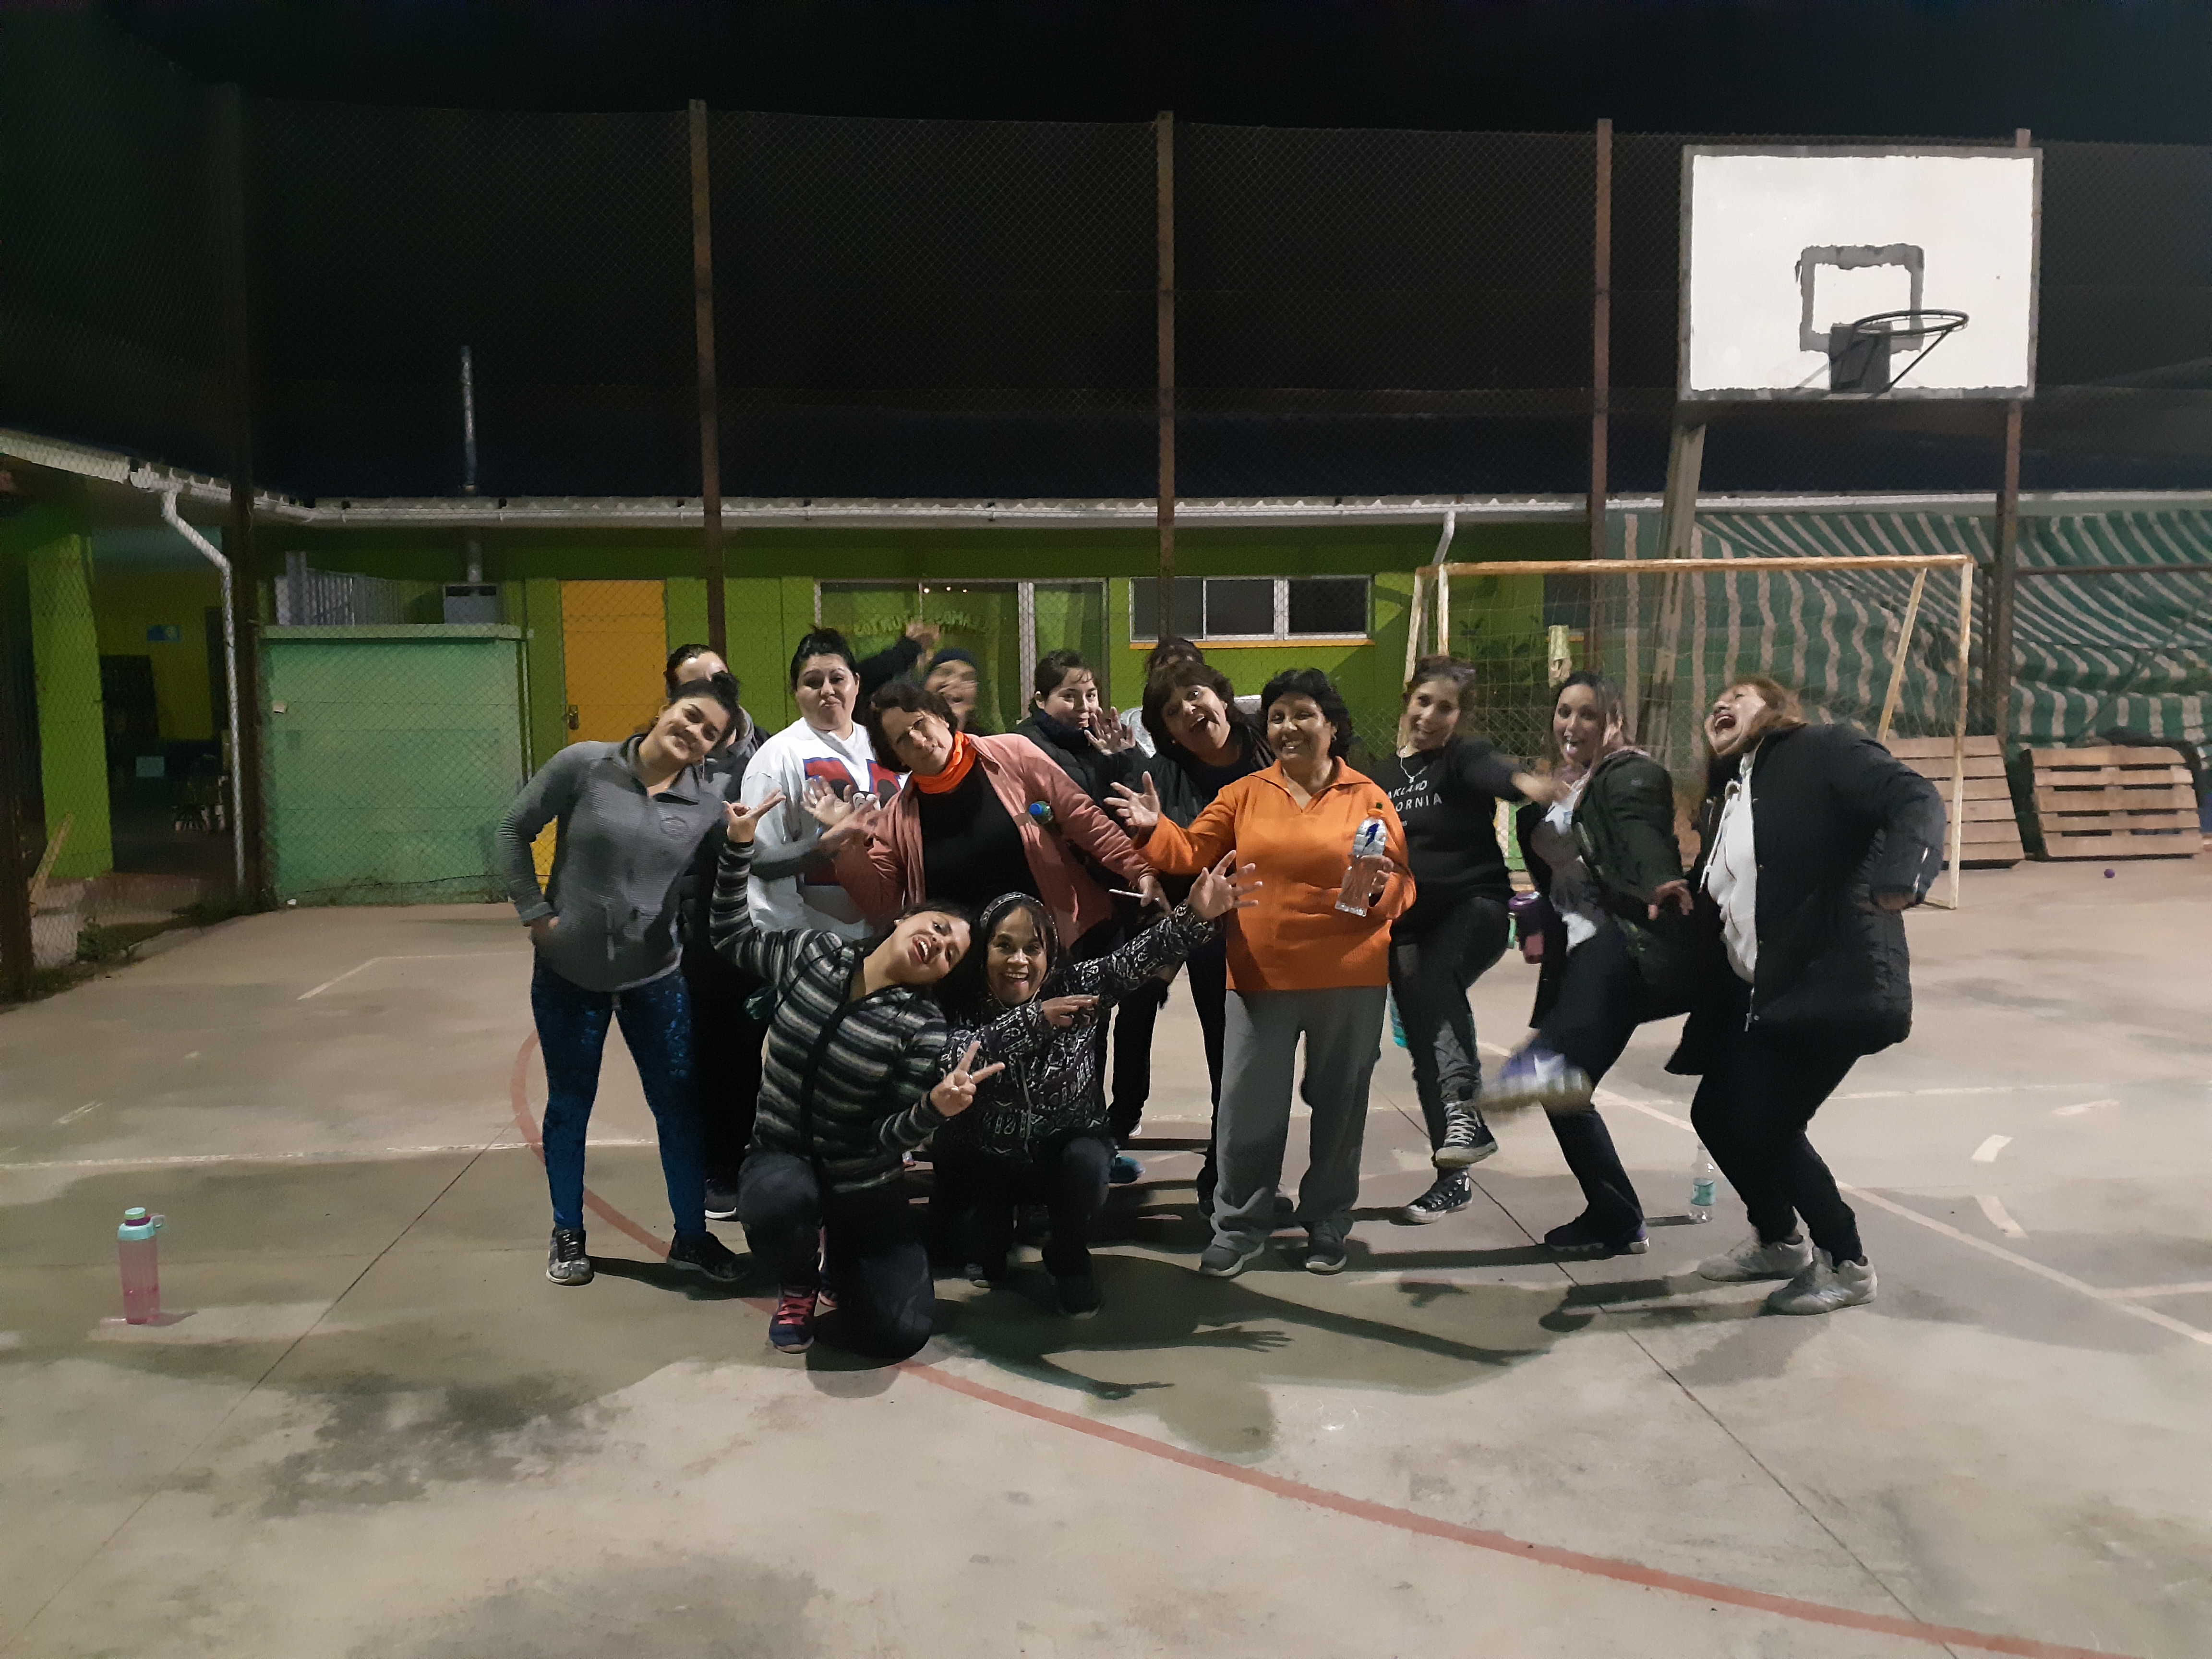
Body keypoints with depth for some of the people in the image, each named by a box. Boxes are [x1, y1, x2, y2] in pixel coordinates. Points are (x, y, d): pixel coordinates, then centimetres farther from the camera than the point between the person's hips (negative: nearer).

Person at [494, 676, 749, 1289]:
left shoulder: (709, 807, -5)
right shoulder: (584, 765, -10)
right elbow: (515, 830, -4)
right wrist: (535, 913, -8)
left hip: (656, 975, 1)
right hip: (568, 971, -1)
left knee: (679, 1104, 4)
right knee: (569, 1103, 12)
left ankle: (692, 1236, 20)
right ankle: (568, 1234, 30)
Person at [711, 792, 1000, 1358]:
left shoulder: (922, 1027, -14)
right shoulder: (814, 952, -6)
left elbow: (890, 1136, -15)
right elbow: (734, 940, 10)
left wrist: (938, 1107, -37)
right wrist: (739, 847, 1)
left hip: (864, 1190, -1)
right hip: (781, 1162, 1)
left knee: (898, 1335, -15)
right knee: (784, 1200, -39)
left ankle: (837, 1260, 21)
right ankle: (799, 1284, 1)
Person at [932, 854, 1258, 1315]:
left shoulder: (1074, 985, -14)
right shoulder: (962, 1005, -18)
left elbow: (1136, 959, -29)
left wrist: (1196, 916, -44)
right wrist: (1034, 1019, -42)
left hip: (1064, 1151, -1)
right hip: (986, 1160, 1)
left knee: (1085, 1160, -31)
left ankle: (1069, 1260, -1)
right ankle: (993, 1237, 25)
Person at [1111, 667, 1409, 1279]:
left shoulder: (1368, 797, 1)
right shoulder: (1244, 795, 4)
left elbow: (1402, 885, 1)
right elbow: (1194, 852, 1)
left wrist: (1377, 891, -21)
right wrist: (1155, 830, -17)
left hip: (1349, 979, 0)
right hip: (1260, 975, 1)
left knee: (1339, 1103, 12)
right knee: (1249, 1106, 5)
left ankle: (1327, 1222, 30)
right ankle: (1239, 1229, 20)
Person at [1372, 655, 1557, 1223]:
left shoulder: (1463, 757, -7)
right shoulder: (1386, 775, 10)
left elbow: (1490, 770, -32)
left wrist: (1521, 780, -54)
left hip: (1474, 907, -6)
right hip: (1409, 925, 6)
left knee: (1437, 977, -37)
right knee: (1425, 1049, 5)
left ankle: (1465, 1107, -42)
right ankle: (1454, 1176, 15)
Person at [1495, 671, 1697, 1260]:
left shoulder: (1631, 775, -4)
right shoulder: (1558, 788, 21)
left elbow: (1645, 839, -25)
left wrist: (1660, 885, -43)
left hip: (1623, 944, -8)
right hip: (1580, 958, 8)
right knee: (1565, 1092, 8)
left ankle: (1551, 1059, -69)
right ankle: (1615, 1221, 20)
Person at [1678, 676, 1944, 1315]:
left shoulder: (1821, 752, -5)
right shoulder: (1724, 803, 19)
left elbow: (1915, 800, -20)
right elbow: (1709, 905, 20)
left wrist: (1897, 879, -38)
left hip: (1828, 985, -9)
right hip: (1754, 995, 9)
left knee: (1765, 1125, -11)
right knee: (1716, 1115, 12)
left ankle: (1846, 1263, 12)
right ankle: (1778, 1241, 37)